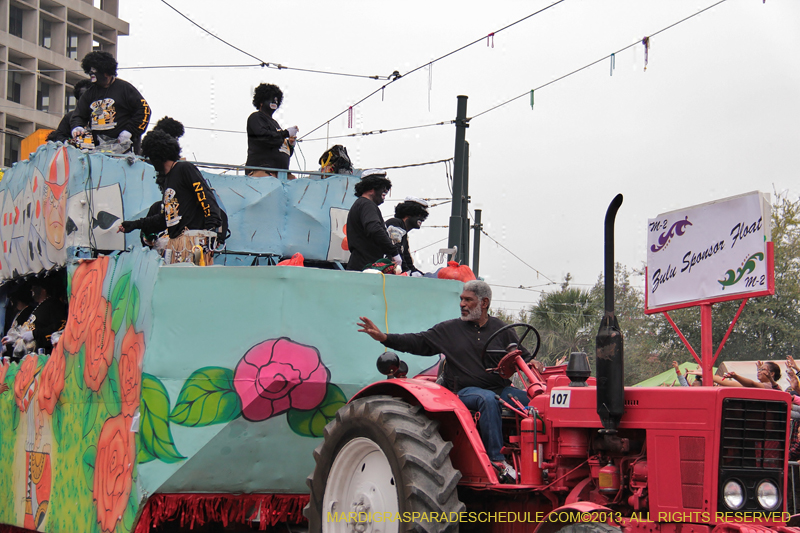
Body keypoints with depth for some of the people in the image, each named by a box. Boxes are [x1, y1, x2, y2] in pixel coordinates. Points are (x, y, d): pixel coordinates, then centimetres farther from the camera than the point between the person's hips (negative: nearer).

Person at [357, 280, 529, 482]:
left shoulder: (501, 329, 15)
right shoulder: (449, 329, 12)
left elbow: (522, 357, 18)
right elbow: (418, 342, 8)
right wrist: (384, 337, -3)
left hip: (500, 389, 3)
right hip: (465, 391, -3)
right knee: (487, 399, -38)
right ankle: (496, 459, -40)